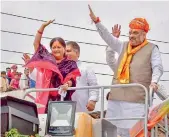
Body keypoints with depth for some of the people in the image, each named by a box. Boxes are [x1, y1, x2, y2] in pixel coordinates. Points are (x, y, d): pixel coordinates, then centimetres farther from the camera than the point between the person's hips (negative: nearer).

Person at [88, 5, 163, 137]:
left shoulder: (152, 48, 8)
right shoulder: (123, 46, 21)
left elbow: (157, 67, 0)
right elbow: (108, 37, 16)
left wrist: (154, 81, -19)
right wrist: (96, 21, 6)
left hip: (137, 98, -5)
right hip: (117, 96, 5)